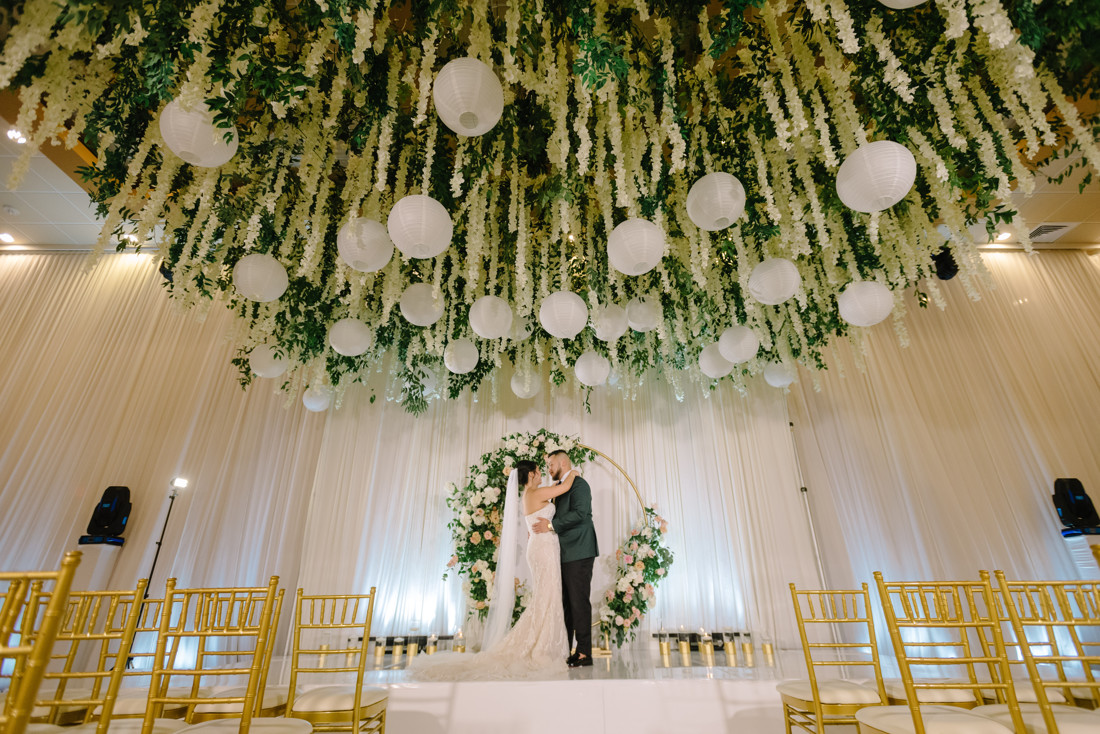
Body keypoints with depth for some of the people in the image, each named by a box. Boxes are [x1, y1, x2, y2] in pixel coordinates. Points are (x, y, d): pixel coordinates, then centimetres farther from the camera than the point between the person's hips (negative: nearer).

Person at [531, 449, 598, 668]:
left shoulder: (579, 484, -9)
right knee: (566, 603, 13)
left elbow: (579, 513, -21)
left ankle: (584, 653, 3)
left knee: (579, 602, -5)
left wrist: (551, 525, -20)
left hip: (579, 553, -9)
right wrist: (544, 527, 9)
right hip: (565, 555, 9)